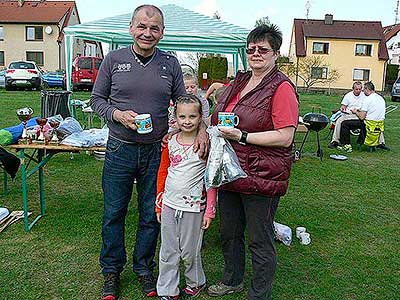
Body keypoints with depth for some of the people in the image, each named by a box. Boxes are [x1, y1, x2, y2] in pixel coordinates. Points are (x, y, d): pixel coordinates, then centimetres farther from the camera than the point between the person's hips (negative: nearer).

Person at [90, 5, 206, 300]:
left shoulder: (170, 64, 2)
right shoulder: (114, 59, -1)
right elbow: (97, 99, 4)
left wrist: (202, 129, -11)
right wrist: (118, 114, -15)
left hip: (156, 151, 1)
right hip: (120, 150, -1)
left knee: (151, 215, 12)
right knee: (114, 213, 10)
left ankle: (144, 268, 34)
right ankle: (112, 270, 31)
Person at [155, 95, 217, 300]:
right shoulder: (170, 143, 2)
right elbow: (162, 172, 11)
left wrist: (209, 210, -8)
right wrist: (159, 204, 11)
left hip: (193, 207, -3)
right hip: (169, 205, 4)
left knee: (189, 252, 10)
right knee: (167, 252, 11)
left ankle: (196, 283, 36)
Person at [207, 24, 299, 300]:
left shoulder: (282, 87, -11)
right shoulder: (239, 82, 13)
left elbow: (285, 137, -19)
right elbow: (221, 119, 27)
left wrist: (242, 136, -21)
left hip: (261, 175, -8)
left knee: (260, 241, 7)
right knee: (229, 232, 21)